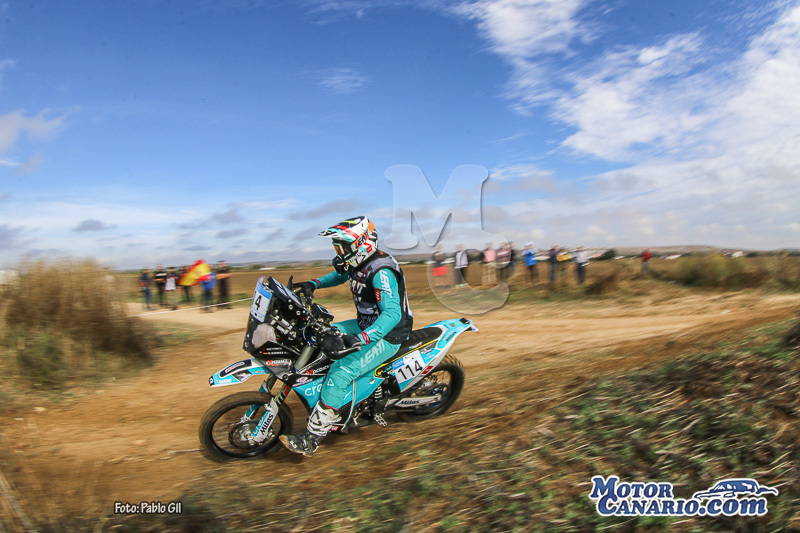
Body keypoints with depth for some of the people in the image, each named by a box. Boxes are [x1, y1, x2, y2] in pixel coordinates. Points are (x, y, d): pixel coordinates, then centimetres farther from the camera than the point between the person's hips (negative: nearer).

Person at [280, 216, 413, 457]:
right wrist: (314, 284, 8)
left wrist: (361, 339, -48)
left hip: (387, 336, -10)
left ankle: (311, 439, -17)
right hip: (366, 325, 10)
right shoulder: (359, 263, 3)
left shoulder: (381, 272, -25)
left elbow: (392, 313, -36)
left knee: (341, 371, -25)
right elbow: (339, 275, 26)